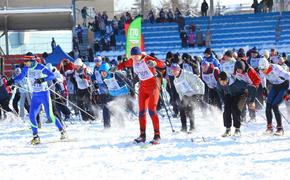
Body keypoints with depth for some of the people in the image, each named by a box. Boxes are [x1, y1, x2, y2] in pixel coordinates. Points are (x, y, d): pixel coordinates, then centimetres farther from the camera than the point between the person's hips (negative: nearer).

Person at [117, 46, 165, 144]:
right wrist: (116, 68, 0)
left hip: (153, 84, -6)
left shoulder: (147, 59, -19)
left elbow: (163, 65, -28)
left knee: (152, 110, -15)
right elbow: (124, 64, 20)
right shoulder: (132, 61, 0)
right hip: (143, 86, 6)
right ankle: (142, 135, 13)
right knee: (141, 111, 4)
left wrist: (154, 63, -49)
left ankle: (157, 135, -13)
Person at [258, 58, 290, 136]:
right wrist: (264, 88, 12)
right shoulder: (262, 71, -14)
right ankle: (269, 127, 2)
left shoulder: (275, 69, -34)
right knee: (268, 105, -10)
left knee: (274, 106, -17)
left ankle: (280, 129, -9)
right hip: (275, 86, 6)